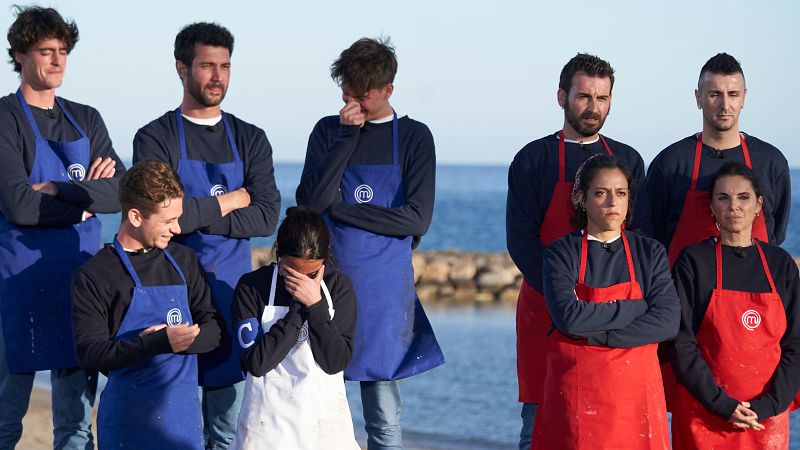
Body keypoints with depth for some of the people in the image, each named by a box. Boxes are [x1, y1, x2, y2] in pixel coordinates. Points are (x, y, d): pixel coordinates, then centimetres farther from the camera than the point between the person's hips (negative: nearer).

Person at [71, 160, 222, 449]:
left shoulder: (183, 261, 10)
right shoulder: (93, 276, -5)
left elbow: (214, 330, 9)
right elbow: (89, 354, -13)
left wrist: (178, 340, -12)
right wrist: (161, 343, -23)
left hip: (185, 413, 4)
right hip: (128, 419, -4)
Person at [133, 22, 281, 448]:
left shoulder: (250, 140, 10)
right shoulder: (156, 138, -1)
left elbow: (266, 217, -3)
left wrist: (196, 216, -11)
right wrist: (229, 202, -5)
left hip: (233, 289, 4)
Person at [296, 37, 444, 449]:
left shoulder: (414, 137, 2)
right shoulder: (328, 131, 8)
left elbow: (416, 220, -9)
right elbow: (310, 202, -7)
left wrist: (338, 208, -8)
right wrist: (346, 138, -11)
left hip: (385, 290, -2)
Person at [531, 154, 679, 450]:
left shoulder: (650, 253, 8)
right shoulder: (562, 253, 1)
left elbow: (668, 323, -6)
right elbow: (568, 317, -15)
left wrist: (595, 333, -13)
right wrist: (638, 307, -9)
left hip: (635, 391, 2)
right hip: (576, 393, -1)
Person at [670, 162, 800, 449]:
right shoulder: (693, 261, -3)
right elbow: (682, 343, -7)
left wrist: (768, 405, -9)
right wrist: (722, 404, -13)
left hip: (767, 415, 2)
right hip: (704, 413, -2)